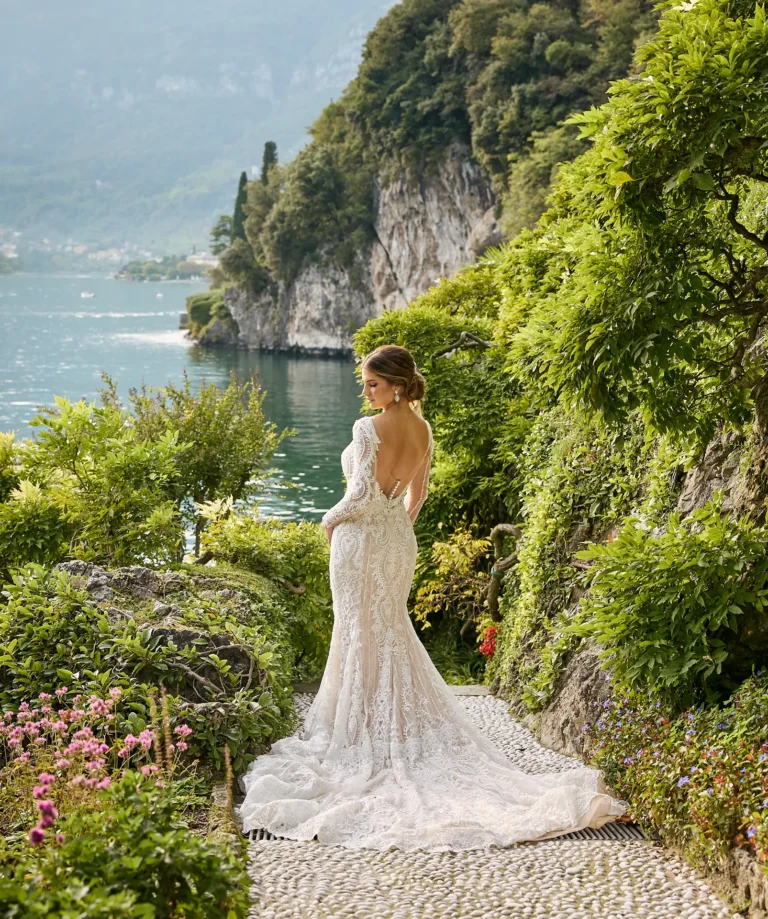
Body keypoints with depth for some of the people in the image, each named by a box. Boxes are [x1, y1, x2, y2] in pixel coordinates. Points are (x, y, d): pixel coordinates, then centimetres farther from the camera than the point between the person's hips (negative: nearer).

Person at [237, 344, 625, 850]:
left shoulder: (369, 428, -19)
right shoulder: (423, 429, 5)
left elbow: (362, 496, -23)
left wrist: (332, 518, -6)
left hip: (362, 539, -7)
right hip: (400, 540, 7)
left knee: (361, 635, 3)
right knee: (394, 632, 18)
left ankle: (365, 731, 10)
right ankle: (409, 729, 25)